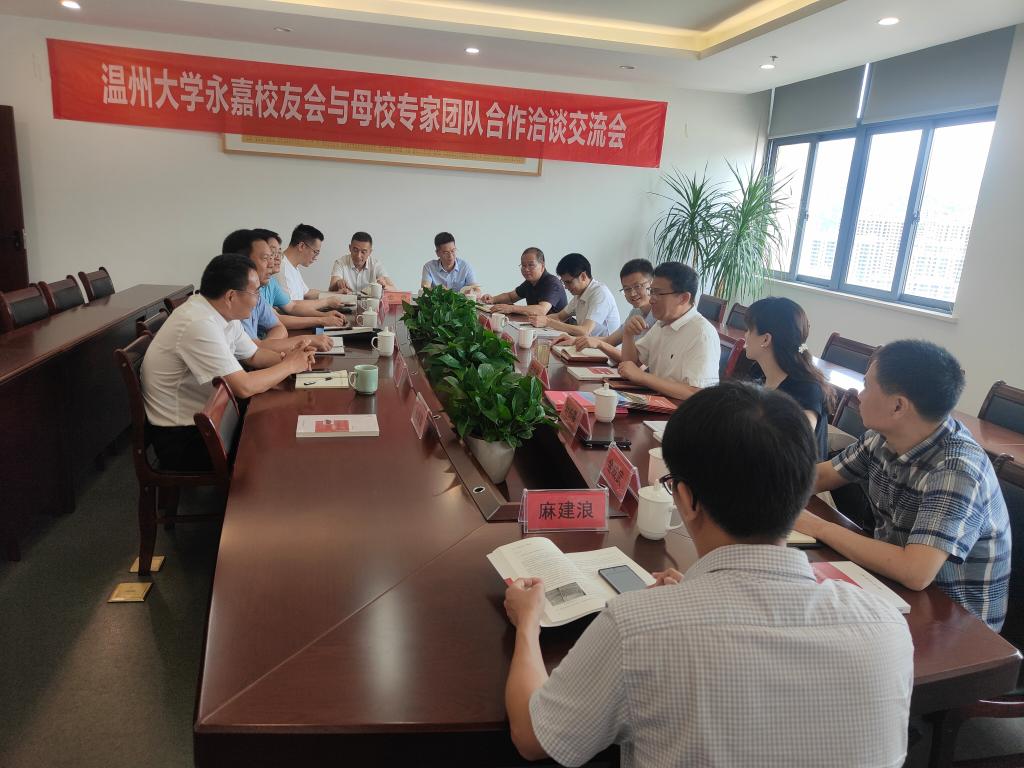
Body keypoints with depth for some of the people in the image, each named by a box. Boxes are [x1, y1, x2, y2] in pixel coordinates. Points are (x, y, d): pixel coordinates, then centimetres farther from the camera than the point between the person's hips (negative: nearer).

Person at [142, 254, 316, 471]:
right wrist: (289, 366, -14)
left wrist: (285, 357, -5)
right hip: (181, 437, -8)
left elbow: (253, 355, 15)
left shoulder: (223, 314, 0)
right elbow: (244, 387, -28)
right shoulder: (199, 325, -27)